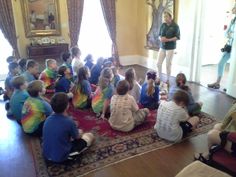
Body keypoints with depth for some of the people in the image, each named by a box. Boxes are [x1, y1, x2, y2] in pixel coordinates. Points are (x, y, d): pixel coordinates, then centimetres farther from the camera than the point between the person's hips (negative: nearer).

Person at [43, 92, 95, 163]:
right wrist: (79, 133, 18)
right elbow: (77, 137, -5)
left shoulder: (48, 119, -7)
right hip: (61, 158, -6)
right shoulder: (69, 121, -26)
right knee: (90, 136, 5)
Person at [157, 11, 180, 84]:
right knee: (158, 64, 4)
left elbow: (177, 37, -10)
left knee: (168, 65, 1)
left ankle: (167, 80, 16)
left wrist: (168, 40, -21)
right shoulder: (163, 25, 6)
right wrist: (161, 38, -11)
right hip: (162, 47, 5)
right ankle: (160, 78, 22)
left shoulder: (175, 26, -8)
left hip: (170, 48, -5)